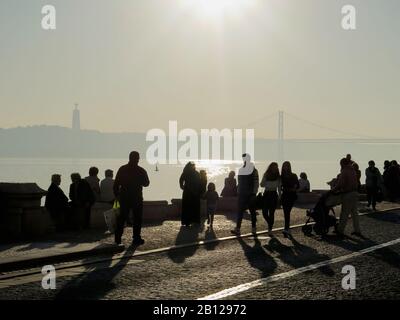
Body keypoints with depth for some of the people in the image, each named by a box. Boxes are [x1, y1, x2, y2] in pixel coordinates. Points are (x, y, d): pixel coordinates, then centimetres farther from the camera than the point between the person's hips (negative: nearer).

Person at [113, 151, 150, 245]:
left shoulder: (122, 169, 0)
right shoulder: (141, 171, -7)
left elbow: (116, 184, 1)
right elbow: (146, 183, 5)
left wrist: (116, 195, 11)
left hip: (124, 198, 3)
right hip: (137, 198, -3)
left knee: (121, 218, 11)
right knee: (137, 218, 5)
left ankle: (118, 238, 12)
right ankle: (136, 239, 1)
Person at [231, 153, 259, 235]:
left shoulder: (254, 170, -6)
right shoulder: (241, 170, 11)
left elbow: (256, 183, -9)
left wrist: (254, 193, -15)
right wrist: (238, 192, 12)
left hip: (250, 195, -5)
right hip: (241, 194, 5)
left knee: (252, 211, 6)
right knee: (240, 211, -3)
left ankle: (254, 227, 18)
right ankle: (237, 229, -8)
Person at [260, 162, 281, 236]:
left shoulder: (278, 177, 4)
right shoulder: (266, 175, 2)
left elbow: (279, 188, 10)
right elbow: (262, 185, 0)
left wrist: (279, 197, 4)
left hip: (274, 195, 0)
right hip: (266, 194, 0)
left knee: (271, 213, -3)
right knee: (264, 213, -4)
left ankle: (270, 230, 4)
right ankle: (270, 224, 25)